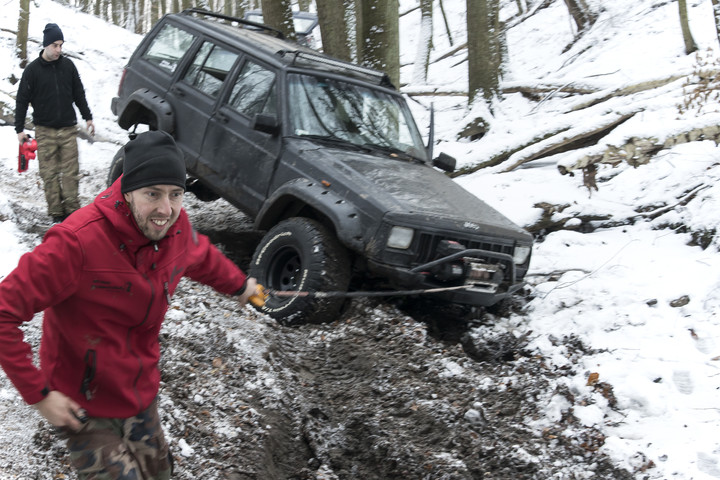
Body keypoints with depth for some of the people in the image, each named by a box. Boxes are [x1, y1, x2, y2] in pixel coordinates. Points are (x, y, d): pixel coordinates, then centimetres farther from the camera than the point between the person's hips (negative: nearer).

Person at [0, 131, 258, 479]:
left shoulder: (176, 226, -11)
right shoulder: (77, 241, -31)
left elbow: (201, 257, 15)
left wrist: (239, 285, 30)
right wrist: (38, 394, -26)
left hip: (142, 394, 7)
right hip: (84, 405, -6)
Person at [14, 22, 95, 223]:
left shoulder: (68, 65, 5)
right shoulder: (33, 69, -3)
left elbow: (79, 94, 15)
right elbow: (22, 100, 1)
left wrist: (88, 117, 15)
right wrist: (20, 129, -2)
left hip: (68, 129, 2)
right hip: (45, 131, -2)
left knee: (71, 172, 0)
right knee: (49, 173, 0)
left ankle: (72, 209, 8)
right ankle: (56, 211, 8)